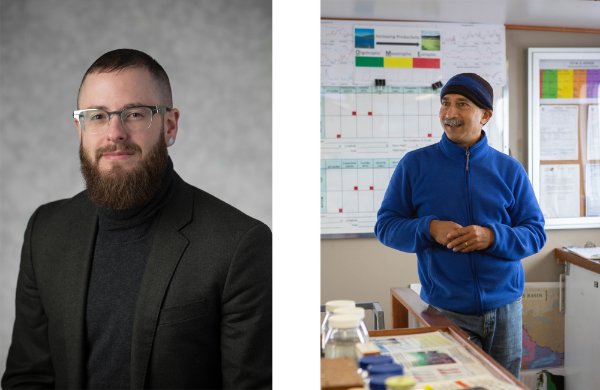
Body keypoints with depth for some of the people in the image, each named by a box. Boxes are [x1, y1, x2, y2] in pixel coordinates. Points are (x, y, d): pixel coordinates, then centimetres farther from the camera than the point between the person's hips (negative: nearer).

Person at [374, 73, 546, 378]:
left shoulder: (509, 170, 3)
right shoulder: (414, 164, -1)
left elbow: (536, 233, 4)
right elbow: (386, 226, 0)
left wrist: (493, 237, -16)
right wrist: (429, 229, -18)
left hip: (504, 307, 2)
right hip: (444, 310, -2)